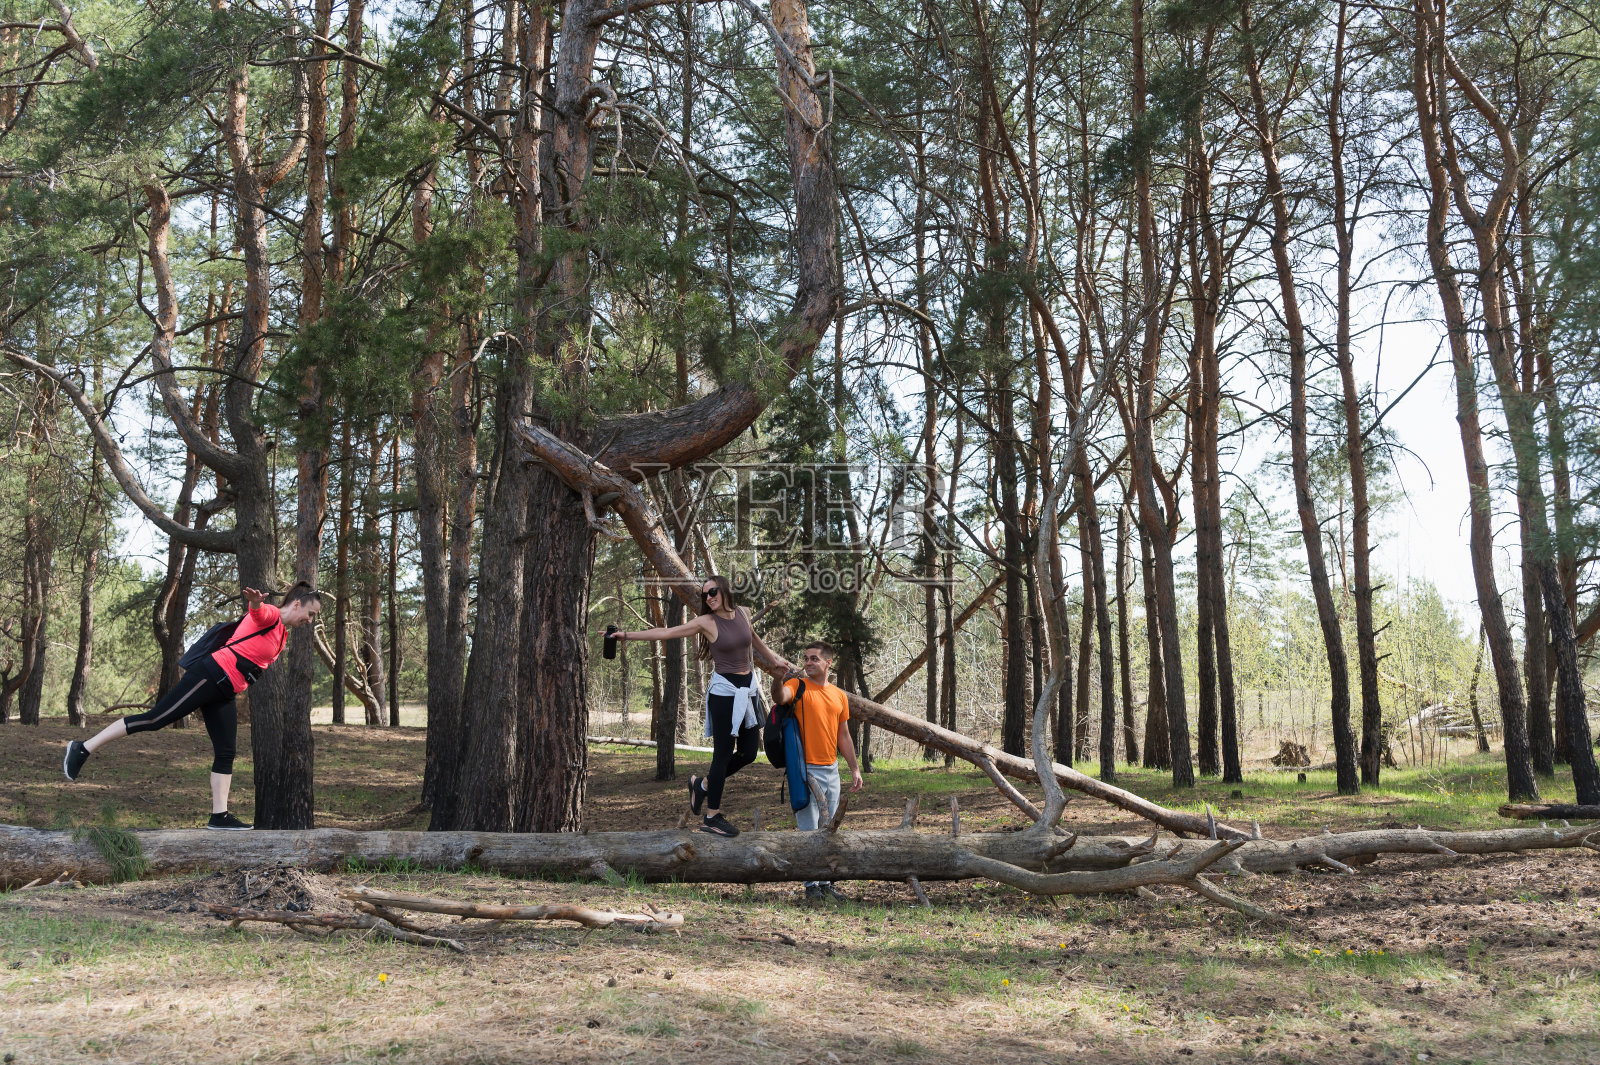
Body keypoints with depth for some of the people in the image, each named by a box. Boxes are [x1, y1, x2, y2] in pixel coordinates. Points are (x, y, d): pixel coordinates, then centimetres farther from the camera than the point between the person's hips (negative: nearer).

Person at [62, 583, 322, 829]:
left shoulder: (282, 635, 19)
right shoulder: (270, 615, -9)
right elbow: (259, 611, -34)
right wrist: (256, 601, -55)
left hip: (224, 694, 10)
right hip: (210, 676, -10)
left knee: (225, 755, 5)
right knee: (154, 719, -8)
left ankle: (219, 816, 5)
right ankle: (83, 748, 2)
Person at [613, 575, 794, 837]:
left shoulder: (742, 613, 6)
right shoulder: (706, 622, -8)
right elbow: (665, 632, -8)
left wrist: (774, 659, 32)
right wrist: (626, 635, -13)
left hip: (748, 690, 6)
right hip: (723, 692, -6)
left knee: (749, 752, 7)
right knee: (723, 754, -4)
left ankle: (702, 784, 28)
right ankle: (712, 818, 5)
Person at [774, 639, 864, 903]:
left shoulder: (839, 696, 11)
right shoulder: (798, 686, -3)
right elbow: (781, 697, -27)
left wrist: (855, 769, 14)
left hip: (832, 770, 5)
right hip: (807, 770, -5)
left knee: (829, 829, 10)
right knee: (809, 829, -5)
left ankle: (827, 882, 18)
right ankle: (811, 885, 2)